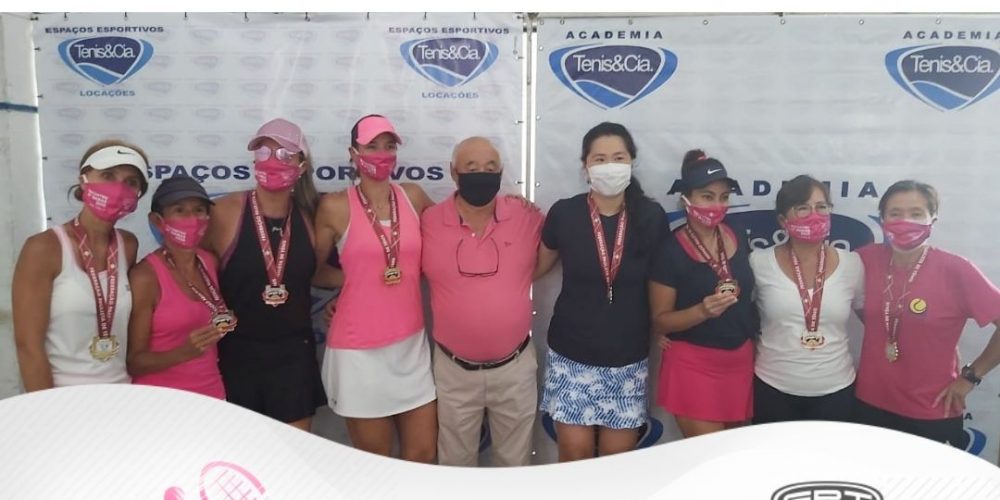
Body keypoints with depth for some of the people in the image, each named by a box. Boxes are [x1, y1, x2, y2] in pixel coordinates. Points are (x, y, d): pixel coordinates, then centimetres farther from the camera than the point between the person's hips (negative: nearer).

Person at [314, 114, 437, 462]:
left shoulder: (413, 197, 3)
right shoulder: (336, 207, -7)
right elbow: (314, 268, 4)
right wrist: (353, 282, 0)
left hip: (411, 346, 4)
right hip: (359, 351, -4)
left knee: (424, 454, 12)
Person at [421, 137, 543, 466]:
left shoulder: (527, 217, -8)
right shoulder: (429, 222, -10)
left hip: (516, 367, 1)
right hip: (454, 370, 0)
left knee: (515, 461, 21)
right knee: (456, 463, 20)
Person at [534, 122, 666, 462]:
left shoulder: (652, 217, -5)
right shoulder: (564, 213, -7)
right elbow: (536, 267, 8)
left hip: (628, 359, 1)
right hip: (571, 355, -1)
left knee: (618, 458, 10)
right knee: (575, 454, 4)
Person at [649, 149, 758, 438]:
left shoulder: (737, 238, 3)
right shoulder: (671, 250, -14)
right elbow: (659, 321, -12)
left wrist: (751, 332, 8)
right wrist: (703, 310, -26)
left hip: (739, 361, 6)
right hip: (693, 365, -6)